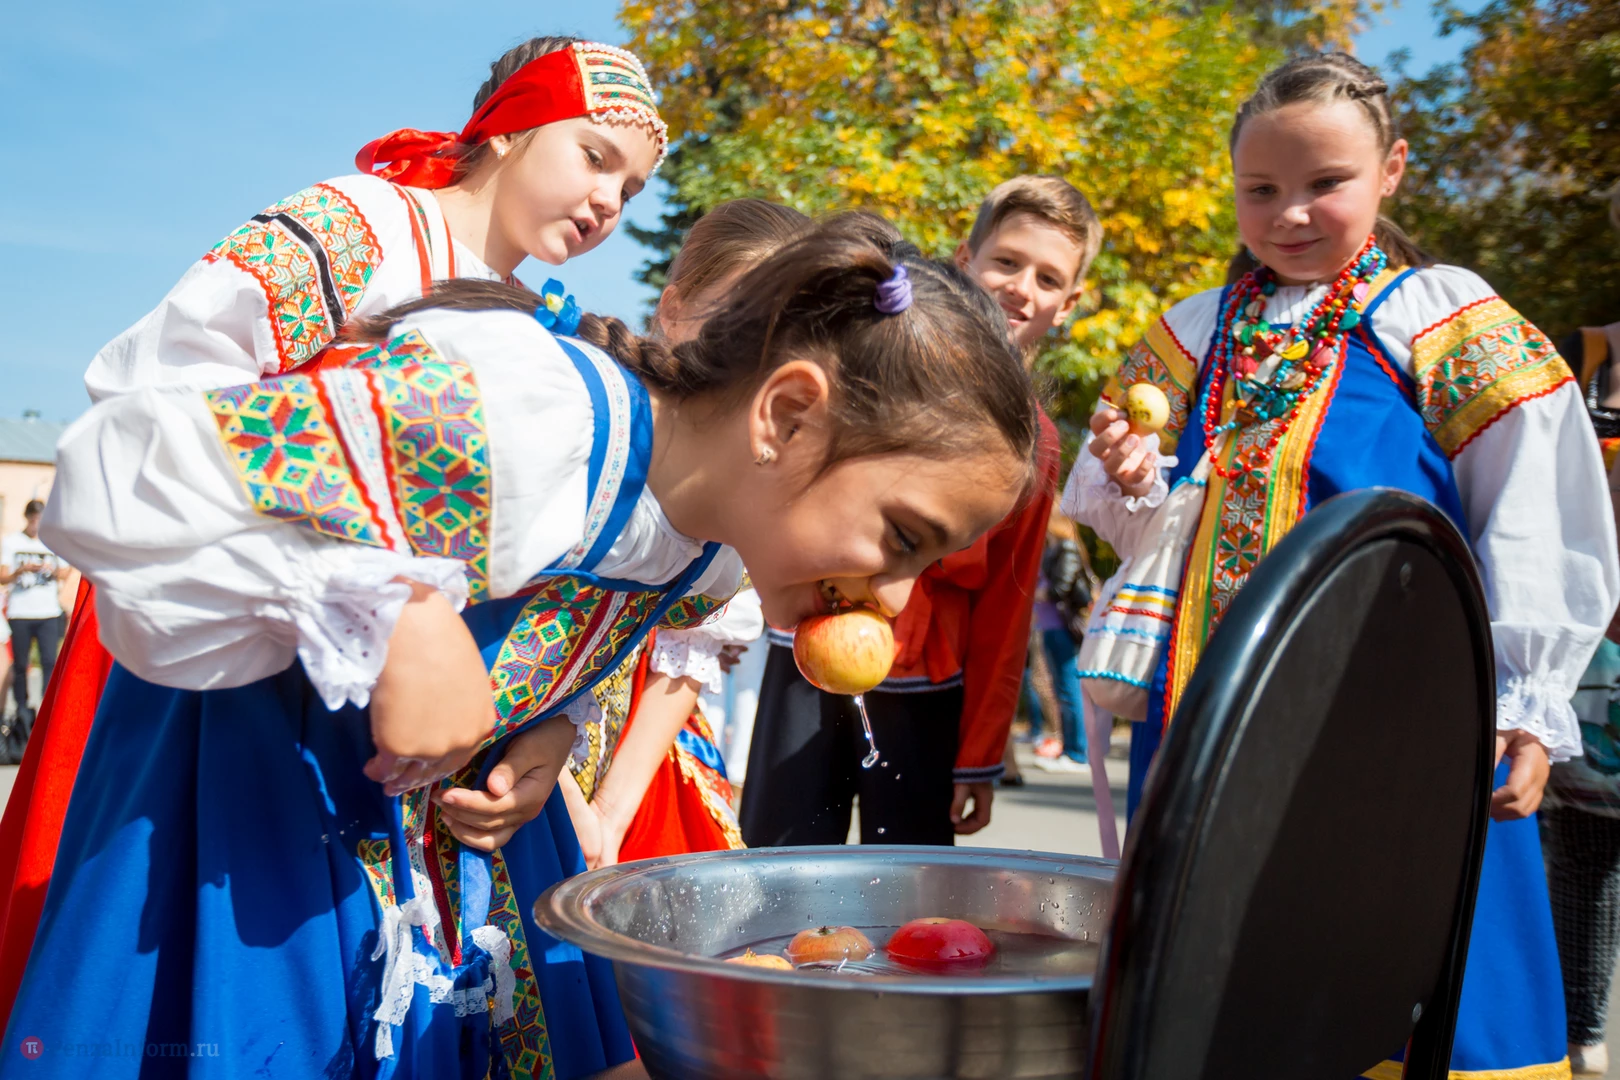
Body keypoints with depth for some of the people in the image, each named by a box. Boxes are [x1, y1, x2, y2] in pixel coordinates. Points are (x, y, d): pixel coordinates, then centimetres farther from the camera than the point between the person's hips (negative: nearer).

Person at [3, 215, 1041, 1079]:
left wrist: (548, 734, -8)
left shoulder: (722, 554, -10)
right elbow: (119, 477, -35)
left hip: (463, 807, 6)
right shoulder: (485, 408, -38)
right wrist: (395, 618, -38)